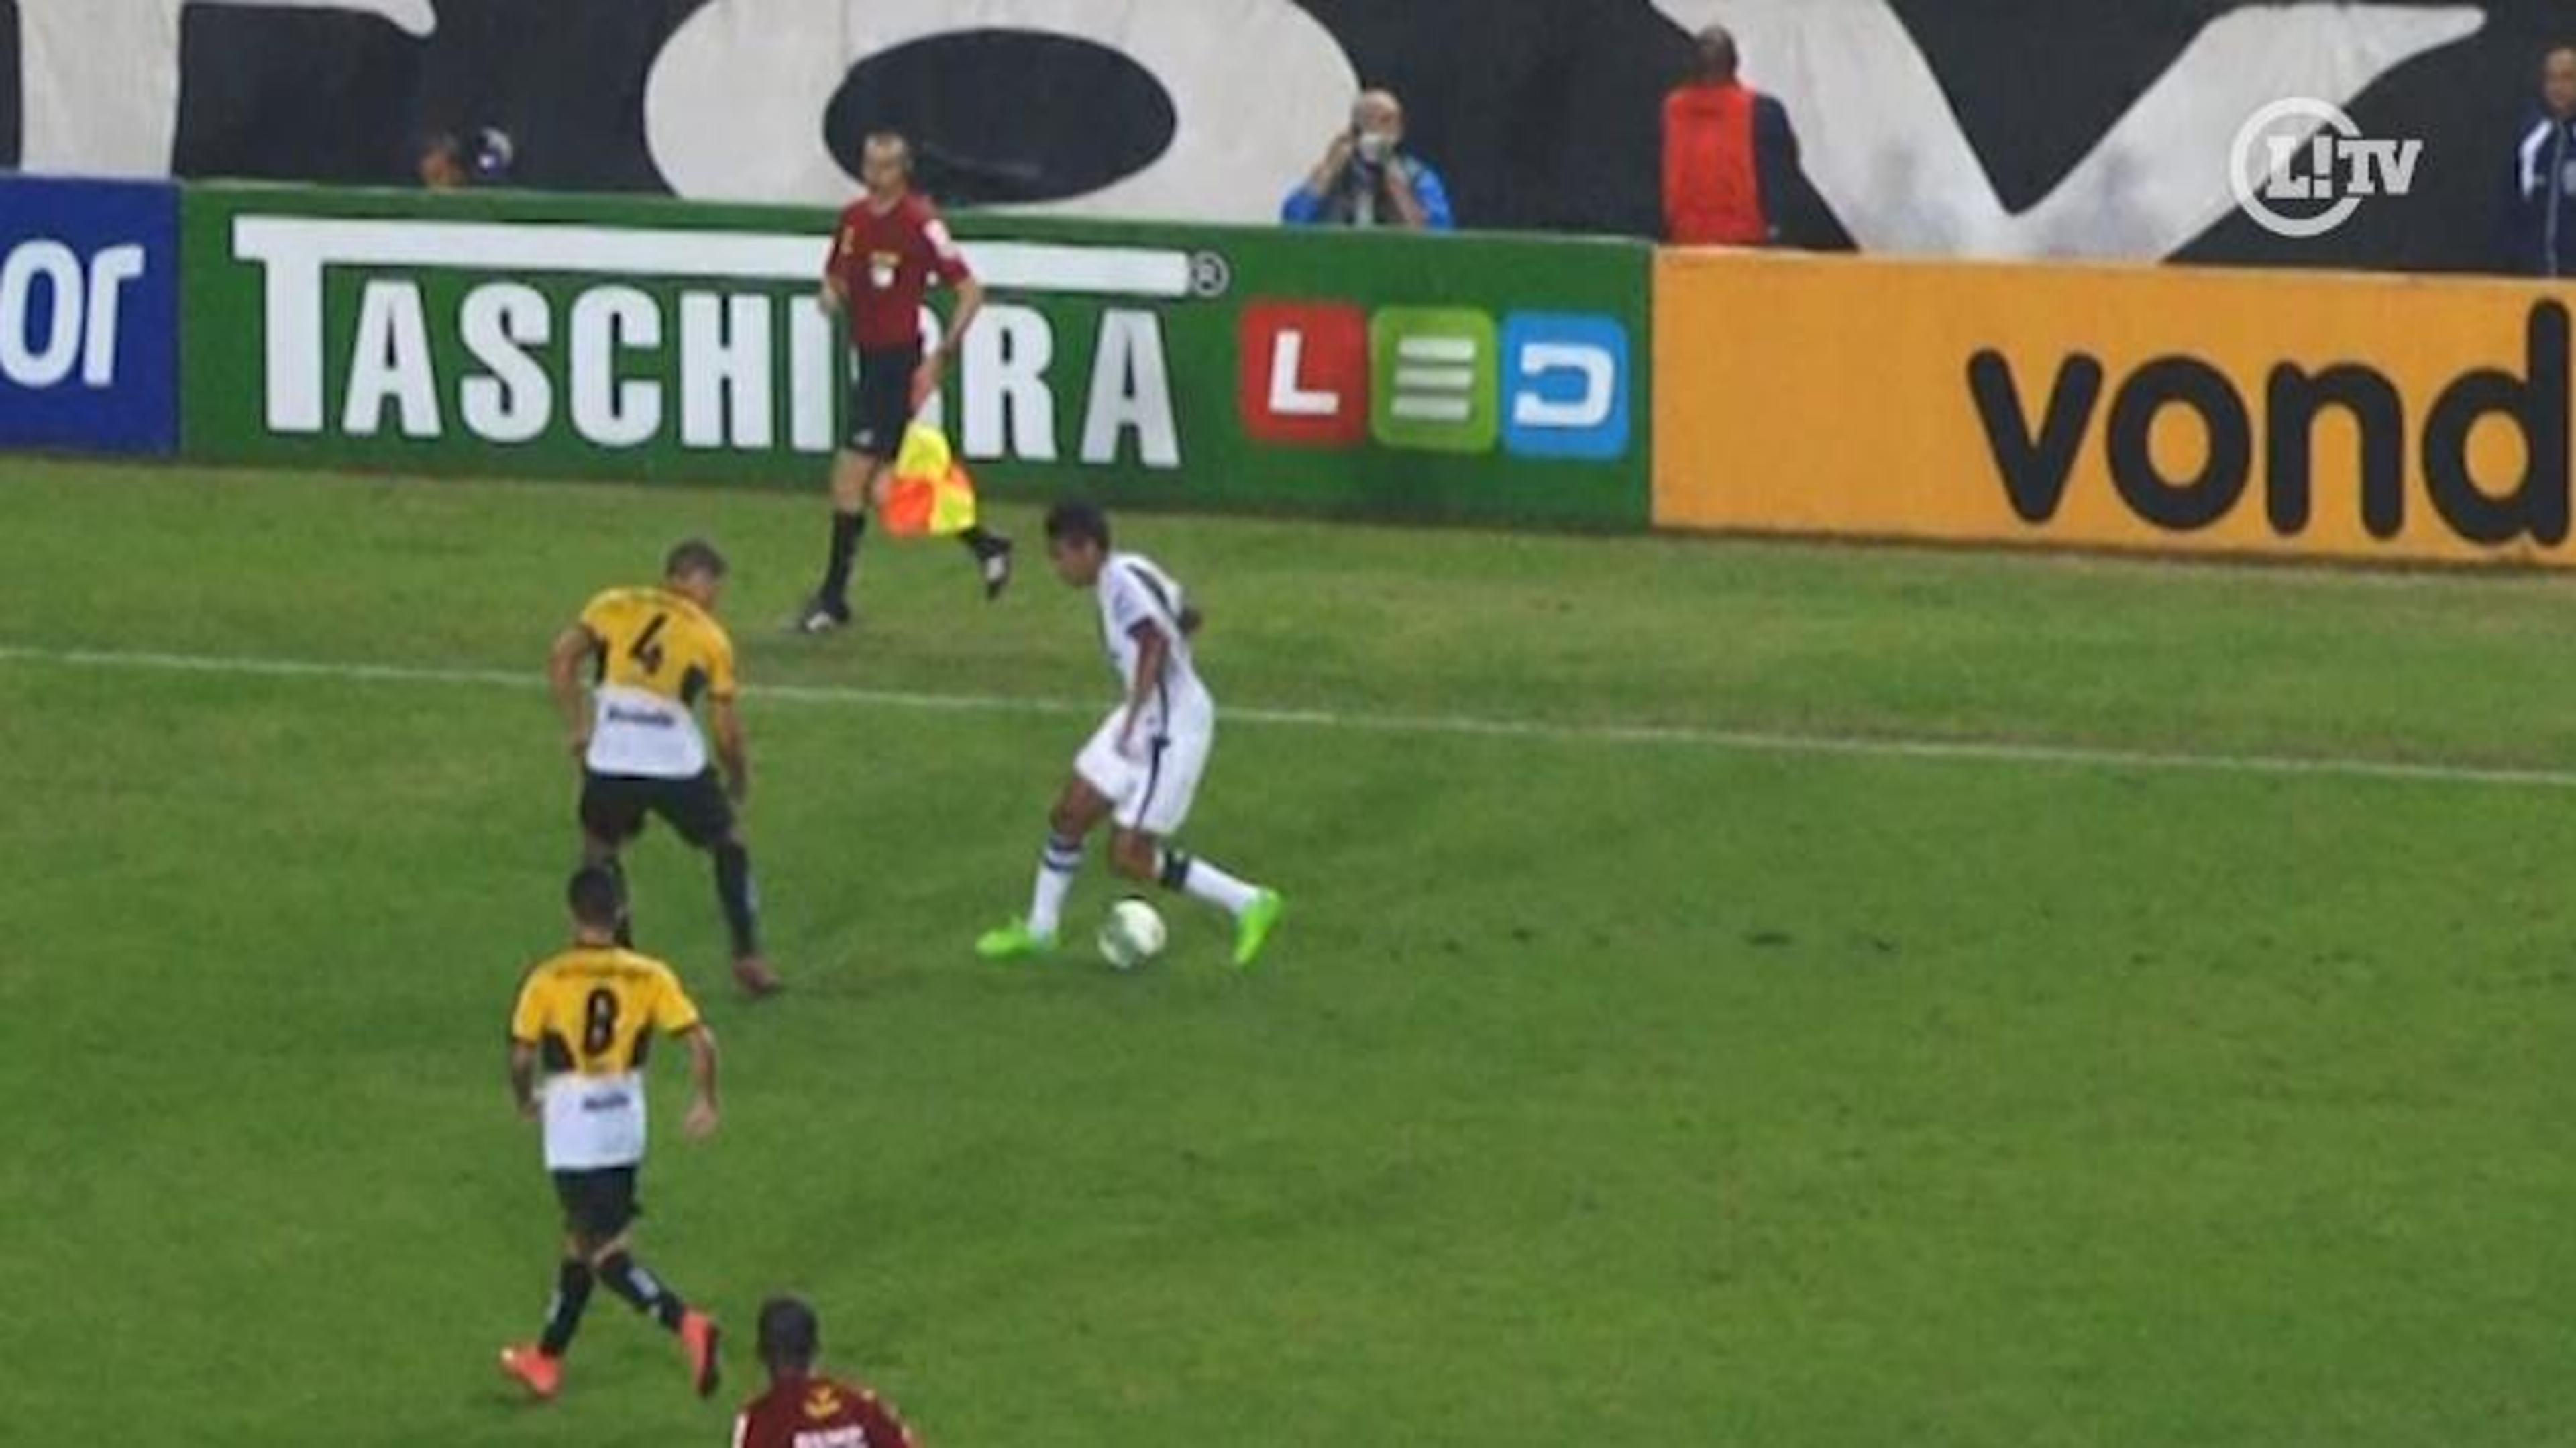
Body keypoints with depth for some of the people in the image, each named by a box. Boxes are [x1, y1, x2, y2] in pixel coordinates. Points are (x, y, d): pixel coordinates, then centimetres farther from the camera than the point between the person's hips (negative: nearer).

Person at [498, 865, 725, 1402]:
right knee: (580, 1240, 19)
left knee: (605, 1252, -2)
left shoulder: (548, 980, -11)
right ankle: (546, 1360, 30)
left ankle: (685, 1323, -23)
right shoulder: (649, 977, -3)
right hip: (625, 1125, 5)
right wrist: (706, 1102, 5)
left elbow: (522, 1057, -9)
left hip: (572, 1130, -5)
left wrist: (526, 1100, 12)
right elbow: (700, 1040, -9)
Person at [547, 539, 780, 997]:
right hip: (677, 764, -1)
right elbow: (726, 728, 8)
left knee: (600, 850, 26)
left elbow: (561, 659, 1)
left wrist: (576, 727, 9)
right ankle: (747, 958, 21)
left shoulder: (614, 607, 14)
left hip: (609, 759, 1)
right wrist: (740, 779, 25)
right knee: (728, 844, 22)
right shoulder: (710, 637, 11)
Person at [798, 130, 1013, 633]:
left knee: (850, 476, -8)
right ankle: (984, 546, 24)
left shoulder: (921, 222, -13)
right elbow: (836, 280, 22)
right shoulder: (854, 218, 9)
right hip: (868, 360, 8)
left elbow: (970, 291, -12)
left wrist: (940, 357, -17)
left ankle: (833, 598, 2)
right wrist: (832, 294, -4)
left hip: (899, 361, -8)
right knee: (881, 490, 9)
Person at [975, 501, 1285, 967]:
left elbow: (1155, 642, -34)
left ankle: (1249, 905, 3)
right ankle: (1039, 929, 28)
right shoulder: (1132, 571, 7)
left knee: (1129, 857, -6)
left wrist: (1132, 722, -37)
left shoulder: (1121, 582, -21)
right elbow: (1187, 618, 20)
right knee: (1069, 815, 13)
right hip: (1143, 718, 10)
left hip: (1171, 731, -10)